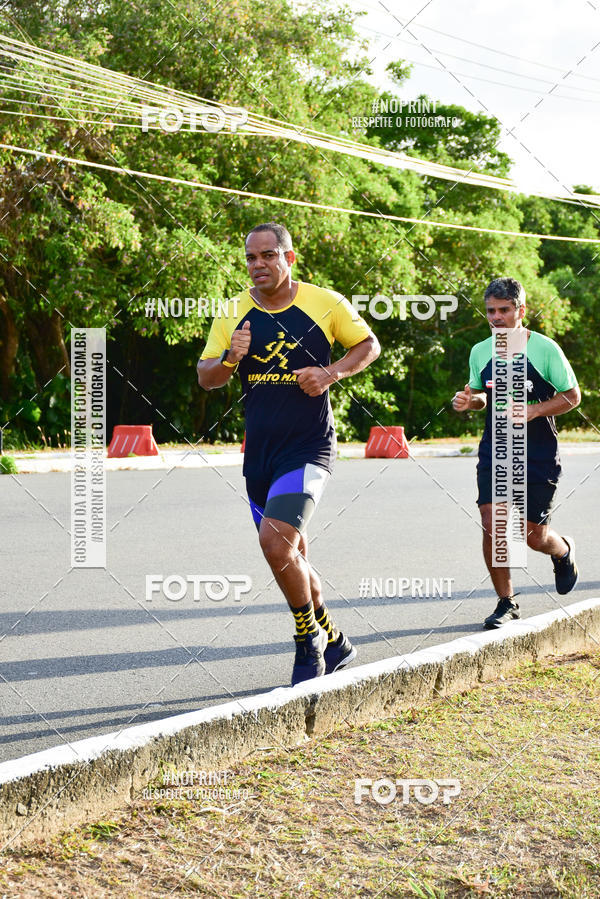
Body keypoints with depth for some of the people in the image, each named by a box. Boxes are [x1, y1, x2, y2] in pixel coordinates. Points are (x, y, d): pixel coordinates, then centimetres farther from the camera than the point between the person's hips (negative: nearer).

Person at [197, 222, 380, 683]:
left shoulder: (326, 304, -4)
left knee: (276, 539, -22)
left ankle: (309, 641, -3)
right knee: (291, 558, 13)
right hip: (260, 451, 5)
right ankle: (334, 642, 33)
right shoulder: (233, 313, 4)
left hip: (309, 448, -5)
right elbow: (205, 377, 7)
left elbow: (369, 345, 9)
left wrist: (331, 373, -9)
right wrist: (231, 358, -15)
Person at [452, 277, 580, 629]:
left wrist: (533, 411, -18)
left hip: (538, 454, -3)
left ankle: (564, 552, 38)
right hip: (495, 450, 3)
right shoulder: (480, 352, 4)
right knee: (492, 523, -11)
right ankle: (506, 603, 3)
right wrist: (470, 400, -5)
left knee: (533, 534, 1)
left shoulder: (544, 348, -8)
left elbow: (572, 396, -3)